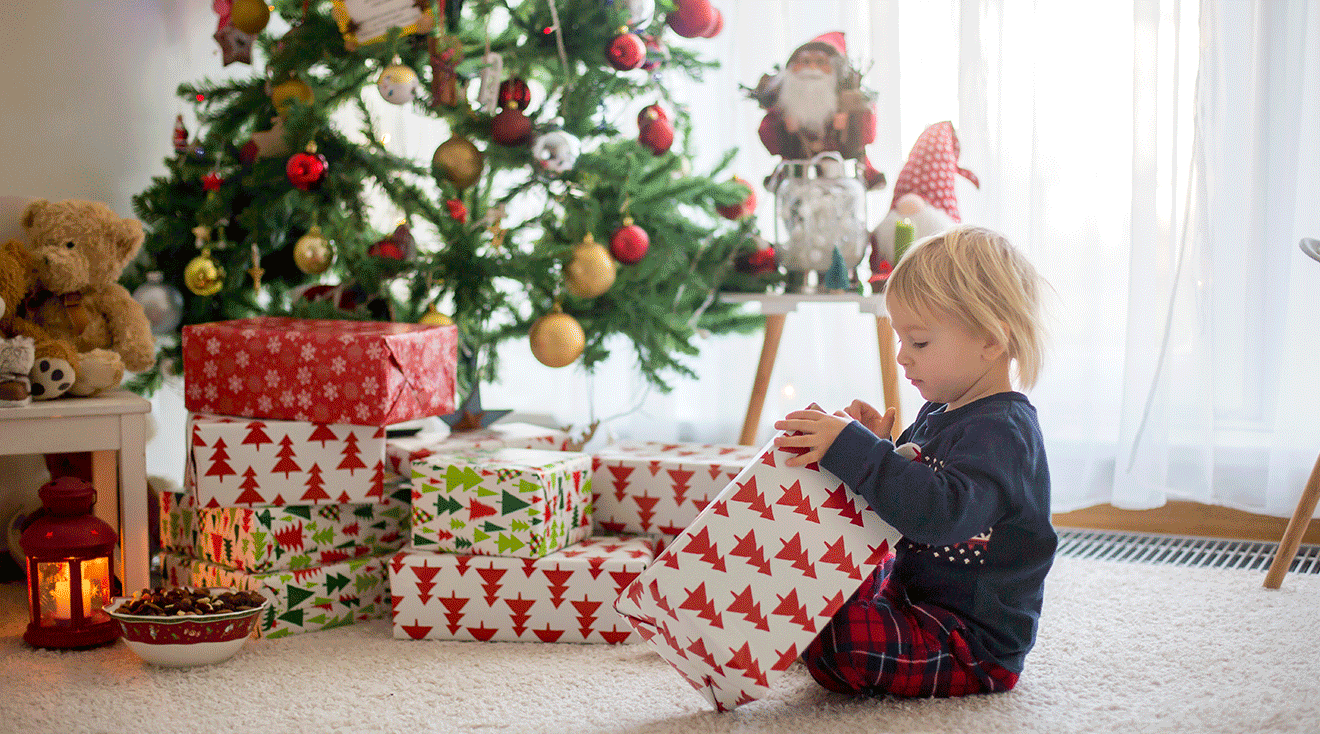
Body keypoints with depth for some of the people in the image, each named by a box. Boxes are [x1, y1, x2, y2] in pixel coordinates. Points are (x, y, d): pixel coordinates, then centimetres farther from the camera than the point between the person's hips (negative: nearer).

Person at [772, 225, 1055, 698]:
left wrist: (852, 448, -39)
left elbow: (942, 511, -40)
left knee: (835, 643, -28)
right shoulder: (940, 413, 10)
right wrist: (876, 445, 2)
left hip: (977, 642, -11)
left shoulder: (1000, 431, -23)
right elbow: (910, 491, 22)